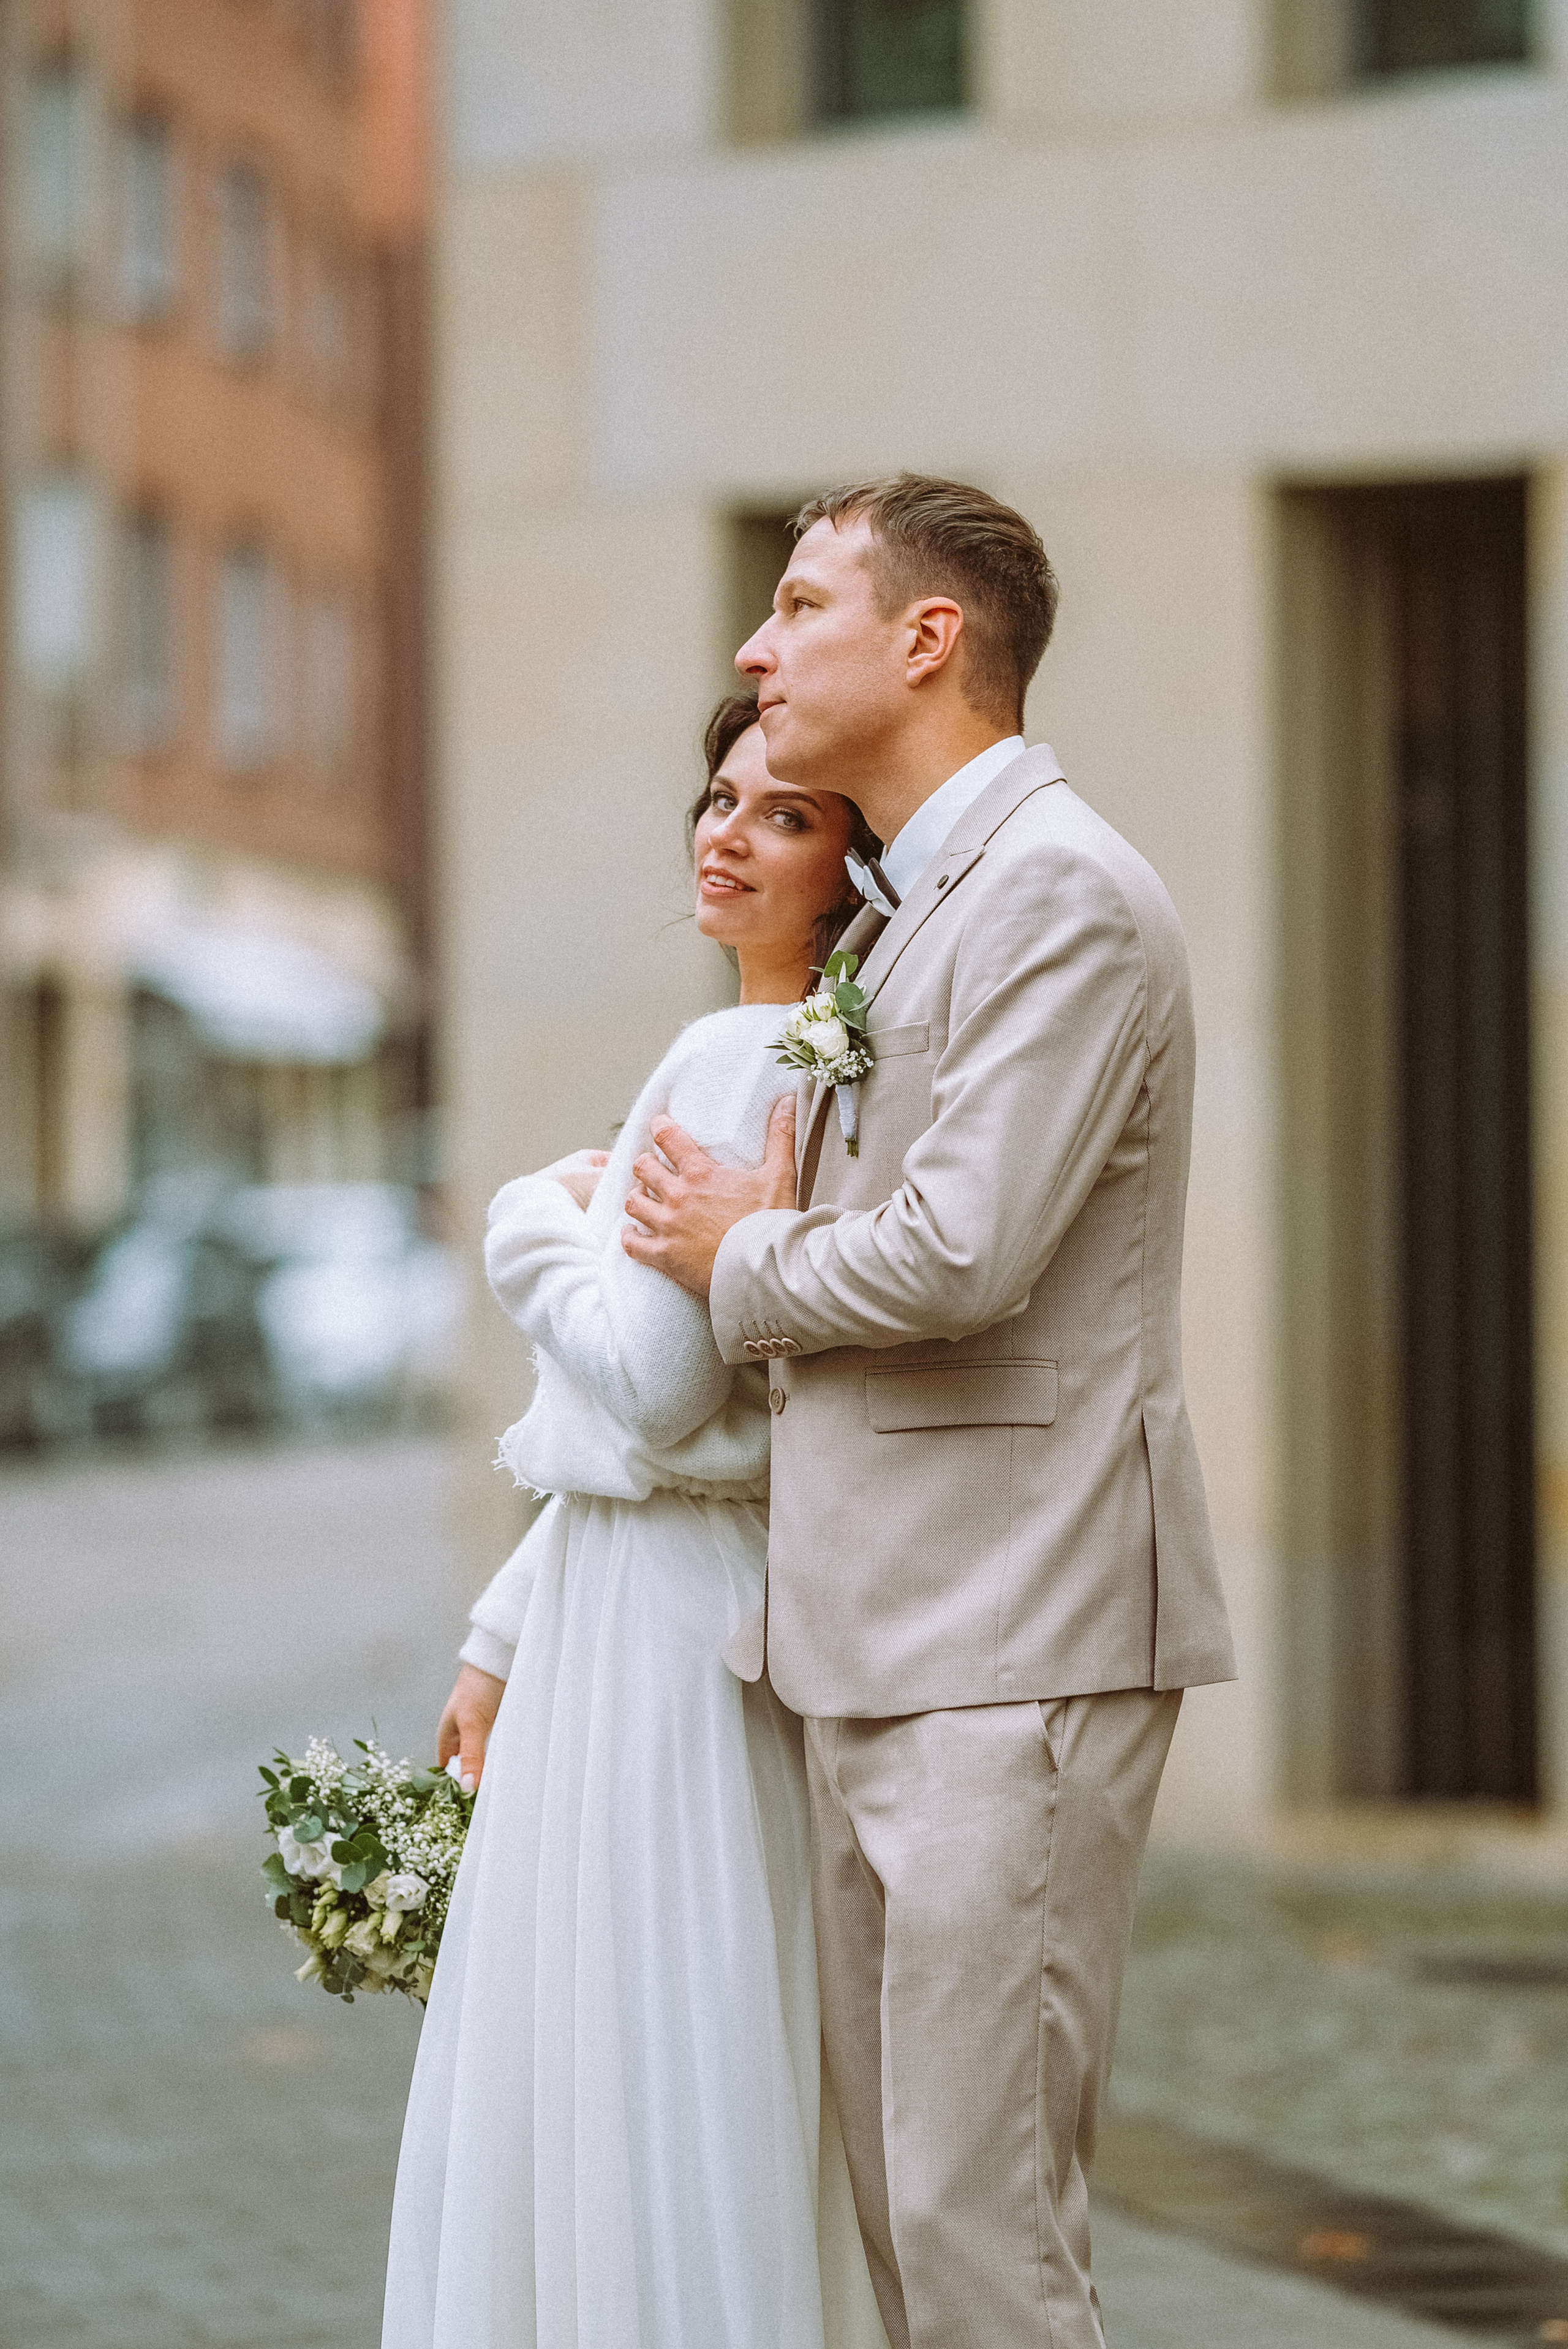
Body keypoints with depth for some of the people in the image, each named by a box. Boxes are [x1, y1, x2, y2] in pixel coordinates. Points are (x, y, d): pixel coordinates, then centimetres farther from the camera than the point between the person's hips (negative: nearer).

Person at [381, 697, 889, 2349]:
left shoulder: (736, 1065, -16)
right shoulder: (802, 1061, 14)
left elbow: (656, 1384, -22)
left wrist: (535, 1221, -4)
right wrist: (505, 1636, 20)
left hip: (666, 1617, -10)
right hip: (611, 1602, 10)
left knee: (656, 2090, -3)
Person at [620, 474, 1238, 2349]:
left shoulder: (1062, 891, -13)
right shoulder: (902, 913, 19)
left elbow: (963, 1259, -22)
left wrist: (739, 1260, -4)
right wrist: (780, 1224, 3)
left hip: (1015, 1646, -10)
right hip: (882, 1635, 10)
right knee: (903, 2192, 13)